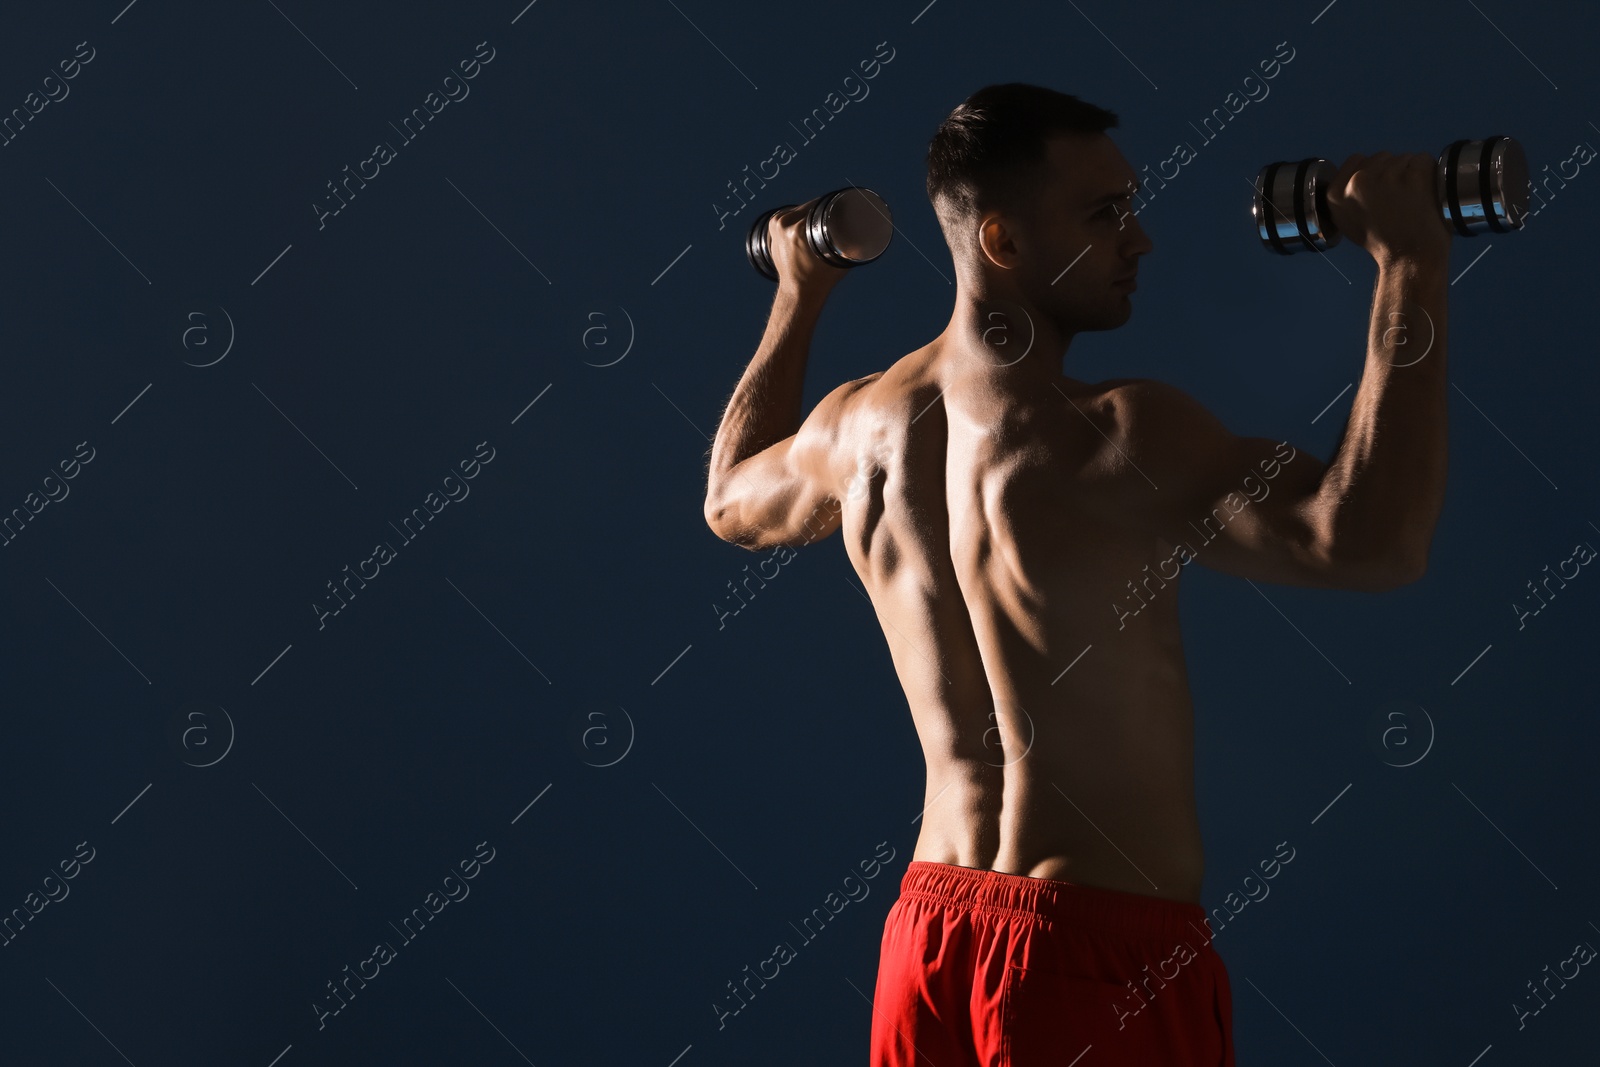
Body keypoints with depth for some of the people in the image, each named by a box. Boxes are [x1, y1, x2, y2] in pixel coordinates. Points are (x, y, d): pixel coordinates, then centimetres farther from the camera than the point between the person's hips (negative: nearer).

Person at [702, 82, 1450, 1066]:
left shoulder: (861, 426, 2)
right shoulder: (1112, 438, -21)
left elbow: (732, 500, 25)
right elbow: (1371, 543, -32)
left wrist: (799, 299, 34)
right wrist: (1413, 266, -25)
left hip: (932, 931, 7)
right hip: (1111, 948, -7)